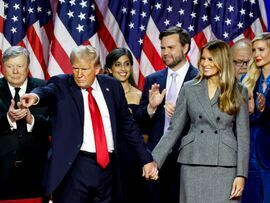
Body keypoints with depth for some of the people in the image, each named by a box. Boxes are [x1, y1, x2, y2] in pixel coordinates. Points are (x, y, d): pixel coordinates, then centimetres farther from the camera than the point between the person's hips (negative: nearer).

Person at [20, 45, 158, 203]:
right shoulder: (61, 85, 0)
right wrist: (36, 96, -47)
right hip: (74, 166, -3)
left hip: (108, 166, 3)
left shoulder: (112, 86, 10)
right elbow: (48, 92, -23)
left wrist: (146, 159, 13)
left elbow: (128, 125, 15)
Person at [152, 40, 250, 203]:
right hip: (193, 164, 1)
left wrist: (241, 174, -3)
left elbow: (243, 135, 3)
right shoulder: (189, 88, 7)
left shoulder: (238, 92, 4)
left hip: (225, 166, -1)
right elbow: (174, 129, 7)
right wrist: (154, 161, -1)